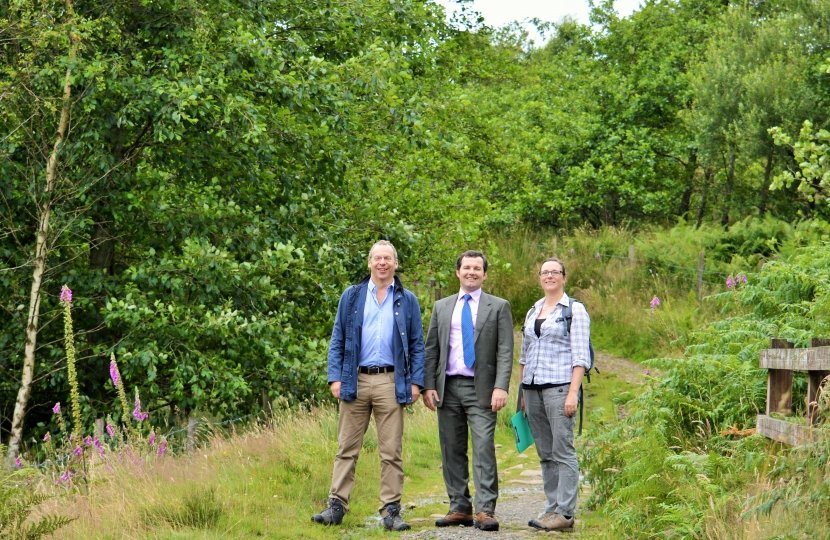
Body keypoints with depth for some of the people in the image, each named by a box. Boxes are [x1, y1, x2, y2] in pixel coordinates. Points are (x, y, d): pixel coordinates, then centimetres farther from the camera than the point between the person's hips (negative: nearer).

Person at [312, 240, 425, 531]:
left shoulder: (407, 301, 8)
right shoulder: (351, 297, 9)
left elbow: (417, 344, 8)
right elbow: (337, 340, 8)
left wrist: (416, 382, -3)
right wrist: (335, 377, -2)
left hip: (390, 383, -1)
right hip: (355, 381, 1)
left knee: (391, 452, 1)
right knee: (346, 449, 3)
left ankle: (391, 510, 6)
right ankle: (336, 506, 7)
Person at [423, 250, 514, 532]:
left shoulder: (499, 307, 6)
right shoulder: (441, 307, 15)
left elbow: (505, 351, -1)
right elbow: (431, 349, 13)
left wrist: (501, 387, -13)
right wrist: (428, 386, 2)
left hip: (481, 389, -4)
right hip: (448, 388, 4)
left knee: (483, 448, -11)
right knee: (452, 452, 5)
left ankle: (486, 511, -11)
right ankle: (459, 508, 12)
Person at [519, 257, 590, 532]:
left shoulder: (574, 310, -1)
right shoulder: (533, 311, 17)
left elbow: (581, 356, -7)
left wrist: (573, 392, -15)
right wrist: (522, 392, 16)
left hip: (559, 386, -6)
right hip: (533, 387, 6)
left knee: (563, 451, -8)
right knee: (544, 454, 8)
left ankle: (565, 514, -8)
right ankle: (552, 508, 12)